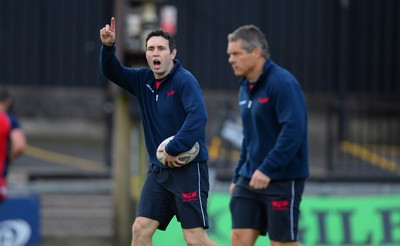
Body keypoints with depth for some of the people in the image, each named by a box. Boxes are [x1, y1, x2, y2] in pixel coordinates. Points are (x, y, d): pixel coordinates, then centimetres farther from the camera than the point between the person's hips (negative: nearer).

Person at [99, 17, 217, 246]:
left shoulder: (184, 80, -14)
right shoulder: (143, 79, 8)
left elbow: (198, 117, -26)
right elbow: (112, 72, 13)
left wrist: (173, 150, -25)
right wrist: (108, 47, -7)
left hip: (189, 168, -7)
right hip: (159, 169, 7)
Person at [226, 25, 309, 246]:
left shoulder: (282, 83, -14)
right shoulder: (246, 88, 13)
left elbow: (293, 130, -24)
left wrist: (267, 169, -28)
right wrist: (237, 177, 19)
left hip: (283, 180, -8)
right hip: (250, 179, 8)